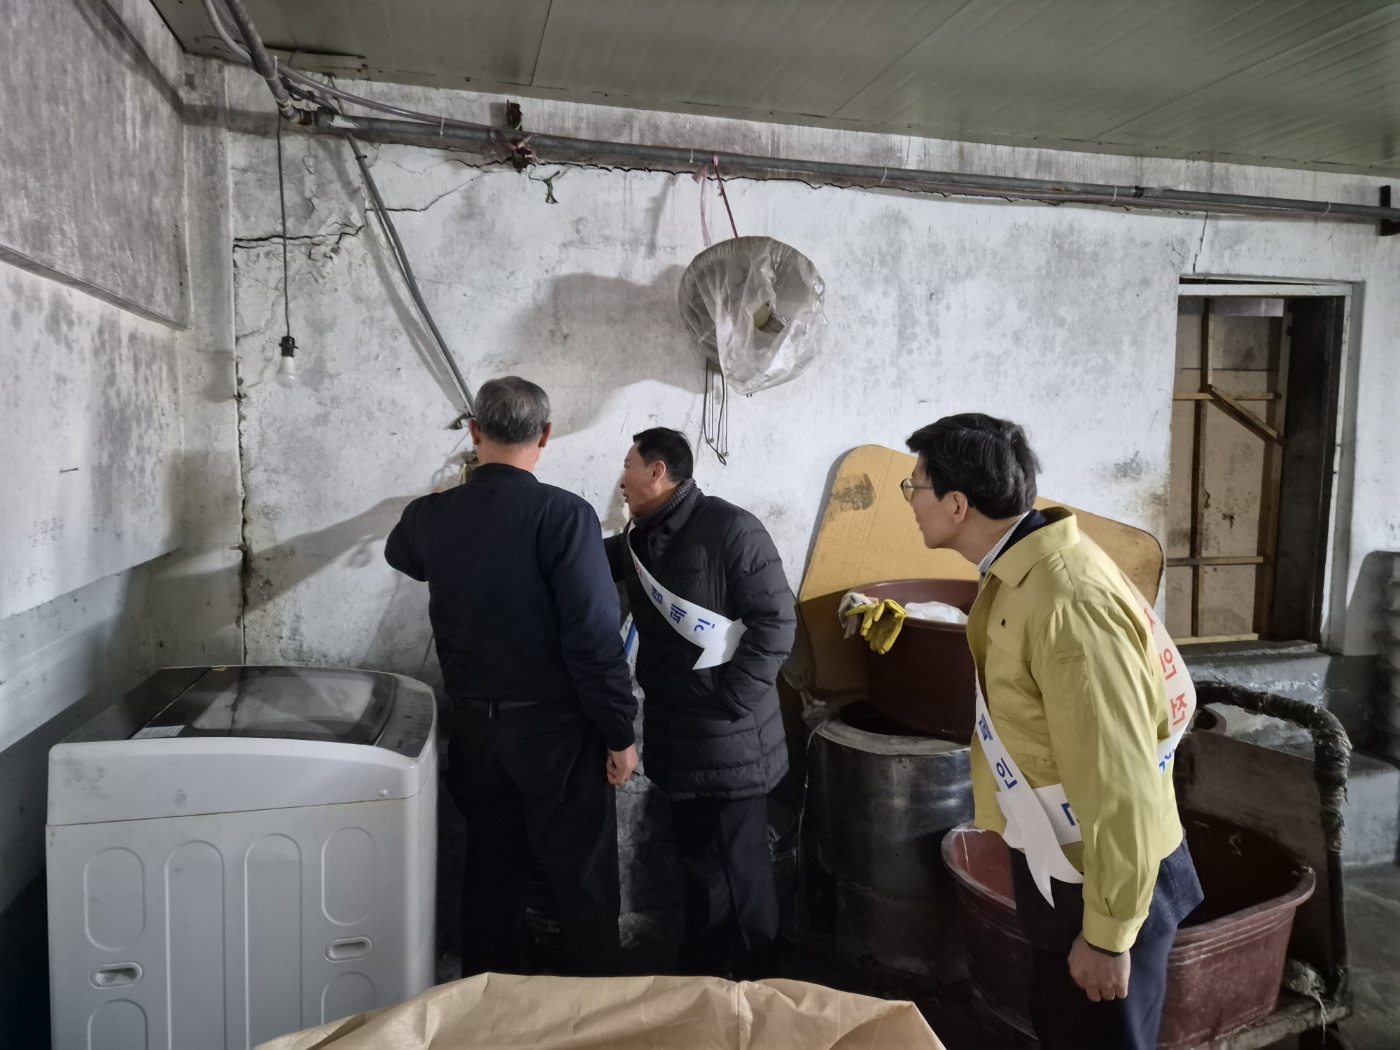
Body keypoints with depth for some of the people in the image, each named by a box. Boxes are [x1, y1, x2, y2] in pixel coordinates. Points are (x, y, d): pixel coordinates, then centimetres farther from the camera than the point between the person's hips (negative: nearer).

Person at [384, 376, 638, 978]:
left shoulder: (433, 516, -2)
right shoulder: (563, 515, -18)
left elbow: (400, 554, 24)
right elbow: (595, 638, -21)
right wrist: (620, 734, -11)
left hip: (475, 727, 5)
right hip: (556, 730, -5)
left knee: (490, 879, 19)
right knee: (583, 888, 8)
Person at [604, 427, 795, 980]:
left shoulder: (731, 529, -16)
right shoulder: (640, 541, 8)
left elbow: (776, 623, -17)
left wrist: (728, 703, -18)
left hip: (730, 743, -7)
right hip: (677, 739, 7)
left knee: (738, 872, 6)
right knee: (698, 864, 20)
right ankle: (699, 976, 37)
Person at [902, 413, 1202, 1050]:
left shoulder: (1068, 603, -31)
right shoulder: (1018, 574, 0)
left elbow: (1119, 786, -27)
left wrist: (1107, 935, -20)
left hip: (1105, 878, -9)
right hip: (1059, 865, 9)